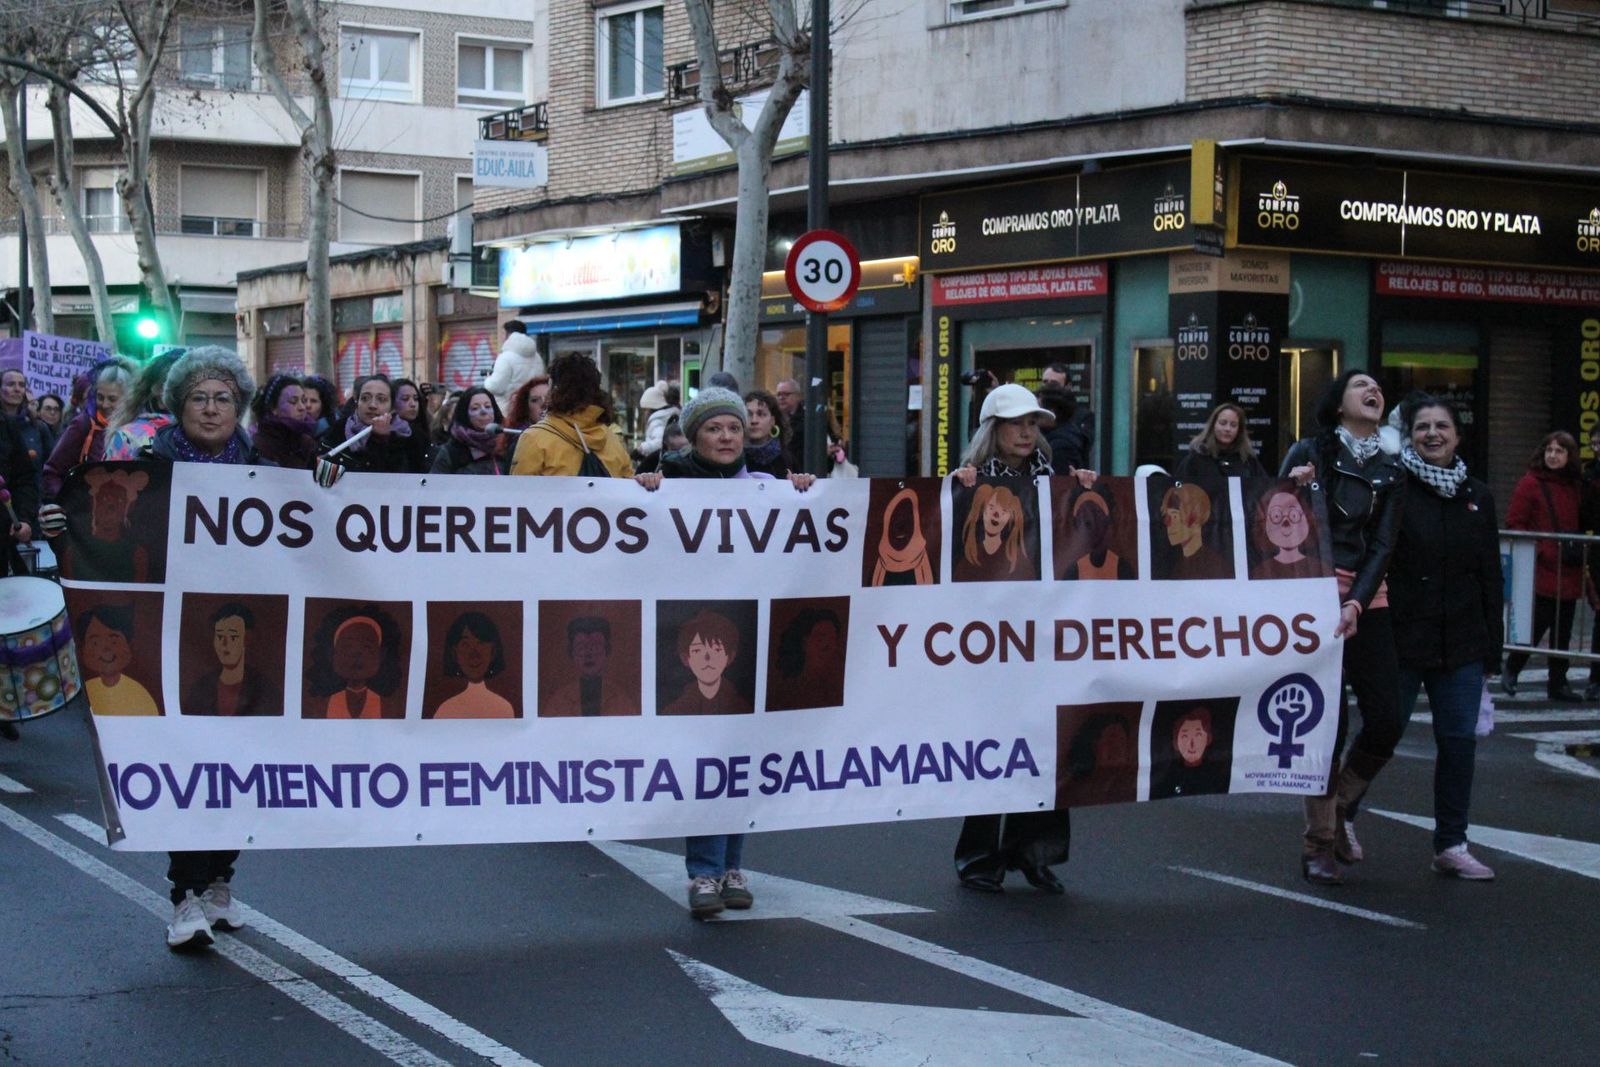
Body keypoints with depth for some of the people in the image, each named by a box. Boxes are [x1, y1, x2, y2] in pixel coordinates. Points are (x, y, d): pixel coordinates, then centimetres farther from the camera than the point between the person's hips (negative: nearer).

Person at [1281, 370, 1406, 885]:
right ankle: (1318, 843, 8)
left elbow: (1382, 545, 2)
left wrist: (1356, 602, -13)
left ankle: (1337, 809, 23)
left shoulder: (1390, 470, 12)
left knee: (1387, 720, -2)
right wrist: (1295, 490, -19)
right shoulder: (1310, 452, 2)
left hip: (1366, 598, 4)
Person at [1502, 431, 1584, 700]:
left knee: (1563, 630, 10)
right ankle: (1511, 673, 13)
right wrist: (1542, 551, -15)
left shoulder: (1575, 486, 12)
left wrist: (1579, 551, 4)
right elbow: (1514, 524, -7)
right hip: (1542, 571, -6)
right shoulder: (1530, 484, -5)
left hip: (1569, 573, 6)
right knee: (1537, 625, -6)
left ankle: (1558, 683, 18)